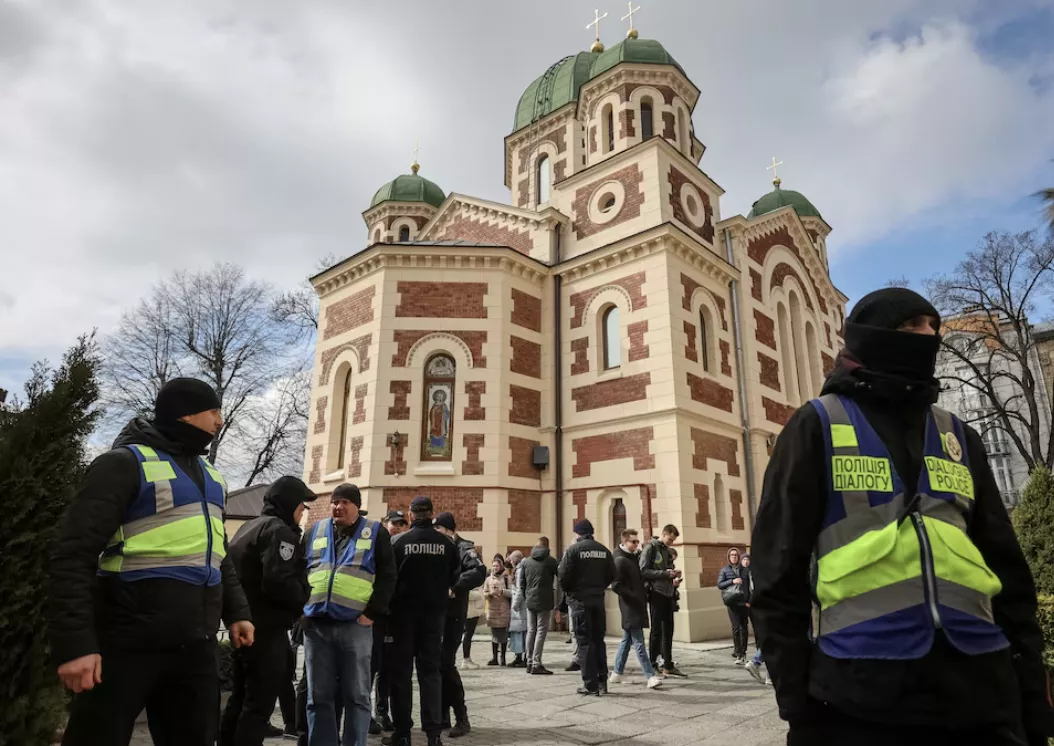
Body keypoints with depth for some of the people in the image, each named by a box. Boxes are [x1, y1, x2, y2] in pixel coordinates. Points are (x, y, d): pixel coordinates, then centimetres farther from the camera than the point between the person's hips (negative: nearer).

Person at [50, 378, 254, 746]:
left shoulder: (209, 475, 16)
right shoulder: (126, 463, -7)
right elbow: (74, 555, -13)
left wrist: (236, 611, 15)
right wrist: (75, 641, -19)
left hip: (195, 646, 7)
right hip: (129, 644, -7)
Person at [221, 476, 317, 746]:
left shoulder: (248, 527, 15)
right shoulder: (279, 530, -16)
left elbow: (243, 574, 17)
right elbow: (278, 582, -27)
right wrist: (303, 597, -10)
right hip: (267, 629, -10)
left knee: (240, 699, 19)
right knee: (259, 704, -2)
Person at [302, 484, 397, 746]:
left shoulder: (375, 533, 4)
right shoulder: (315, 532, 13)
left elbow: (387, 577, 0)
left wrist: (372, 613, -8)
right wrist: (300, 610, 5)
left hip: (354, 625, -3)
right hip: (316, 625, 3)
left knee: (356, 695, 4)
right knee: (318, 696, 9)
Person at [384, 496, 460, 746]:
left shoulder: (400, 541, -11)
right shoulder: (447, 544, -5)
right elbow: (454, 577, 3)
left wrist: (392, 602, 14)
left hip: (404, 611, -2)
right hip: (435, 611, 2)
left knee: (401, 671, 9)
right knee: (431, 670, 9)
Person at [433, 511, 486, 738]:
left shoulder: (463, 548, -6)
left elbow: (479, 572, -22)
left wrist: (454, 587, -27)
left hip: (452, 614, -7)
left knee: (446, 664, -9)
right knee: (436, 664, 10)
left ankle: (461, 718, 2)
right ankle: (443, 715, 22)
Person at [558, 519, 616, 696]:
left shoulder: (574, 549, -9)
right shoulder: (603, 550, 6)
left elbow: (563, 575, -13)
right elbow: (611, 575, 6)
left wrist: (569, 591, 6)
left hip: (580, 599, -5)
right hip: (598, 599, 5)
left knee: (585, 641, 1)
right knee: (598, 640, 13)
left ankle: (590, 684, 2)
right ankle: (602, 682, 13)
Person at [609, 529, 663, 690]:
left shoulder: (634, 557, 13)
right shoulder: (620, 561, -14)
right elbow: (616, 586, -20)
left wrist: (644, 595, 11)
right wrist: (634, 597, -18)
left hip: (637, 604, 9)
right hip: (630, 606, -9)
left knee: (627, 640, 14)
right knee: (639, 642, -8)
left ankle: (617, 673, 23)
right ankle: (650, 676, -7)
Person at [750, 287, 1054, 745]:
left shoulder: (956, 434, 15)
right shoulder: (818, 426, 0)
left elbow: (1005, 564, 15)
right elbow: (780, 564, -4)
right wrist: (796, 696, -8)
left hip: (981, 683, 4)